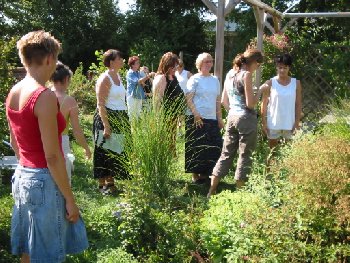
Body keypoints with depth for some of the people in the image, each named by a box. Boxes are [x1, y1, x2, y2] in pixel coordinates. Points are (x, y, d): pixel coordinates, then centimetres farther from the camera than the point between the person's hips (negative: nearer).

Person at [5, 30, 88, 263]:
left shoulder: (13, 93, 5)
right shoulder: (45, 97, -20)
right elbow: (52, 156, -21)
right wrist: (70, 199, -14)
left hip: (22, 176, 8)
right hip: (44, 181, -8)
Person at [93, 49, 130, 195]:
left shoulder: (118, 76, 13)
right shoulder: (104, 79, -13)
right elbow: (101, 104, -18)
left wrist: (125, 121, 17)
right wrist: (106, 125, -24)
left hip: (120, 118, 9)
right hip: (107, 118, -9)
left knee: (116, 151, 12)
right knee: (105, 152, -1)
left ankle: (110, 182, 22)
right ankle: (102, 184, 9)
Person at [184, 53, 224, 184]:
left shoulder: (215, 80, 15)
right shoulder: (194, 79, -2)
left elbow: (218, 100, 17)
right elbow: (188, 99, -8)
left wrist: (219, 118, 11)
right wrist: (196, 114, -17)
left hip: (212, 119, 5)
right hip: (197, 119, -5)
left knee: (214, 147, 3)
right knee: (196, 147, -2)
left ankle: (205, 173, 17)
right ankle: (195, 174, 8)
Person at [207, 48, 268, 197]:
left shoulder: (230, 73, 11)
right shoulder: (246, 75, -12)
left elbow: (223, 101, 15)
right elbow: (250, 104, -15)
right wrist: (260, 90, -4)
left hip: (232, 117, 7)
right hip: (246, 118, -7)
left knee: (226, 153, 12)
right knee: (245, 156, 3)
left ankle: (212, 191, 13)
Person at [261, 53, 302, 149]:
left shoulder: (296, 83, 0)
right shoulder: (270, 83, -4)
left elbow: (298, 104, 3)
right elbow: (264, 104, -1)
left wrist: (297, 122, -2)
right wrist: (264, 123, -5)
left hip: (289, 124, 1)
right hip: (273, 124, -1)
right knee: (273, 149, 10)